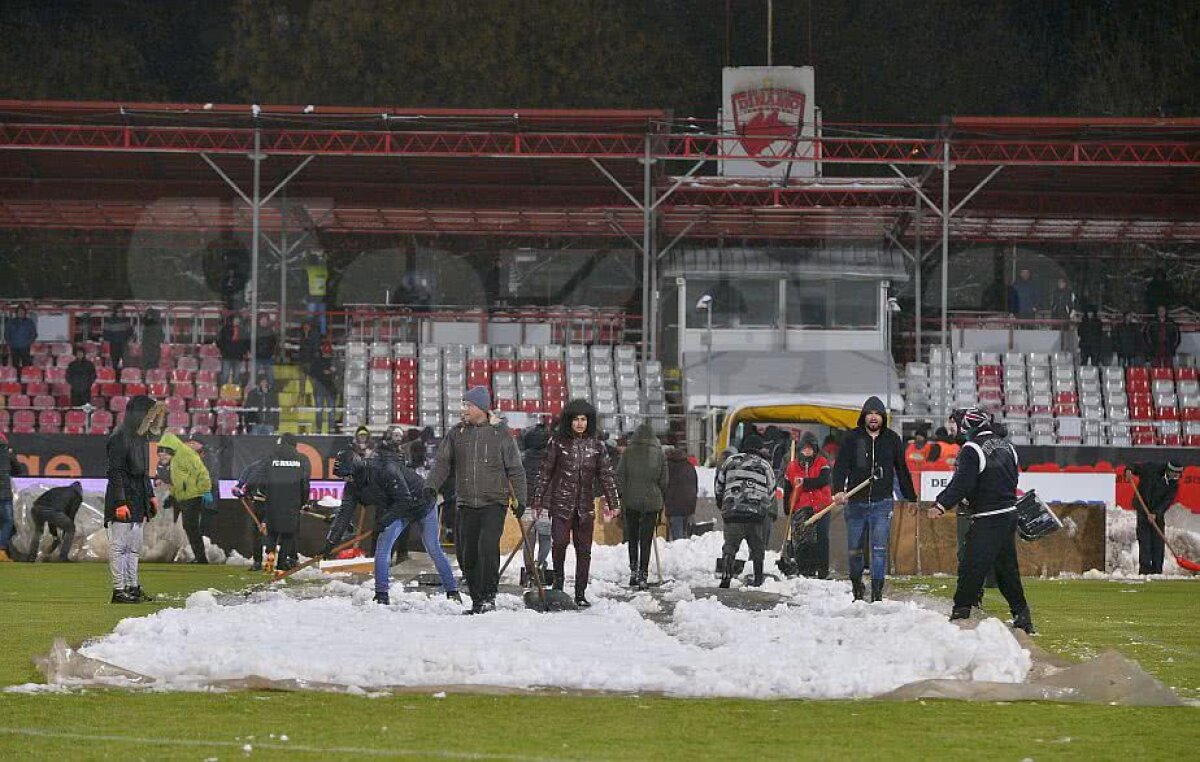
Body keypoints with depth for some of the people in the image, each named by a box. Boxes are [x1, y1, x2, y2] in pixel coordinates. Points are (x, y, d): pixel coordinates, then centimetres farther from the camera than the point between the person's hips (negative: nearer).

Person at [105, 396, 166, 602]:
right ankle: (119, 589, -6)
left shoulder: (142, 437, 14)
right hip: (122, 499, -10)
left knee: (134, 546, 14)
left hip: (138, 500, 10)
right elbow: (115, 473, -18)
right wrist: (120, 503, -23)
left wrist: (150, 496, 22)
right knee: (119, 545, -6)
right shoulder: (119, 438, -15)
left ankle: (132, 587, 20)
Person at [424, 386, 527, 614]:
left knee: (488, 547, -20)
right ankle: (476, 600, 13)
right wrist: (432, 485, -12)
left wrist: (520, 499, -1)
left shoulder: (500, 434, 2)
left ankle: (489, 597, -13)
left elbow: (515, 470, 5)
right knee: (468, 555, 3)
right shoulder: (455, 434, 8)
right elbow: (443, 463, 5)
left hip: (494, 503, -3)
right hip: (466, 504, 3)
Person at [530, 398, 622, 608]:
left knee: (584, 549, 2)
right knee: (560, 542, -18)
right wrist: (537, 501, 4)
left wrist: (614, 504, 1)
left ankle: (580, 594, 8)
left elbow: (606, 476, 8)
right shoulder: (558, 442, 1)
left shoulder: (596, 445, 7)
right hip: (561, 502, -2)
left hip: (585, 505, 2)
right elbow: (545, 473, 5)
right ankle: (558, 578, 6)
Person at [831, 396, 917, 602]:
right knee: (855, 549, 8)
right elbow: (841, 466, -5)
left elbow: (902, 471, 13)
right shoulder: (853, 438, 2)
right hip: (856, 502, 0)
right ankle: (856, 585, 29)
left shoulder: (892, 439, 6)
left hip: (882, 503, 0)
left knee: (880, 548, -10)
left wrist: (912, 498, 15)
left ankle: (877, 590, -8)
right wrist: (839, 490, -22)